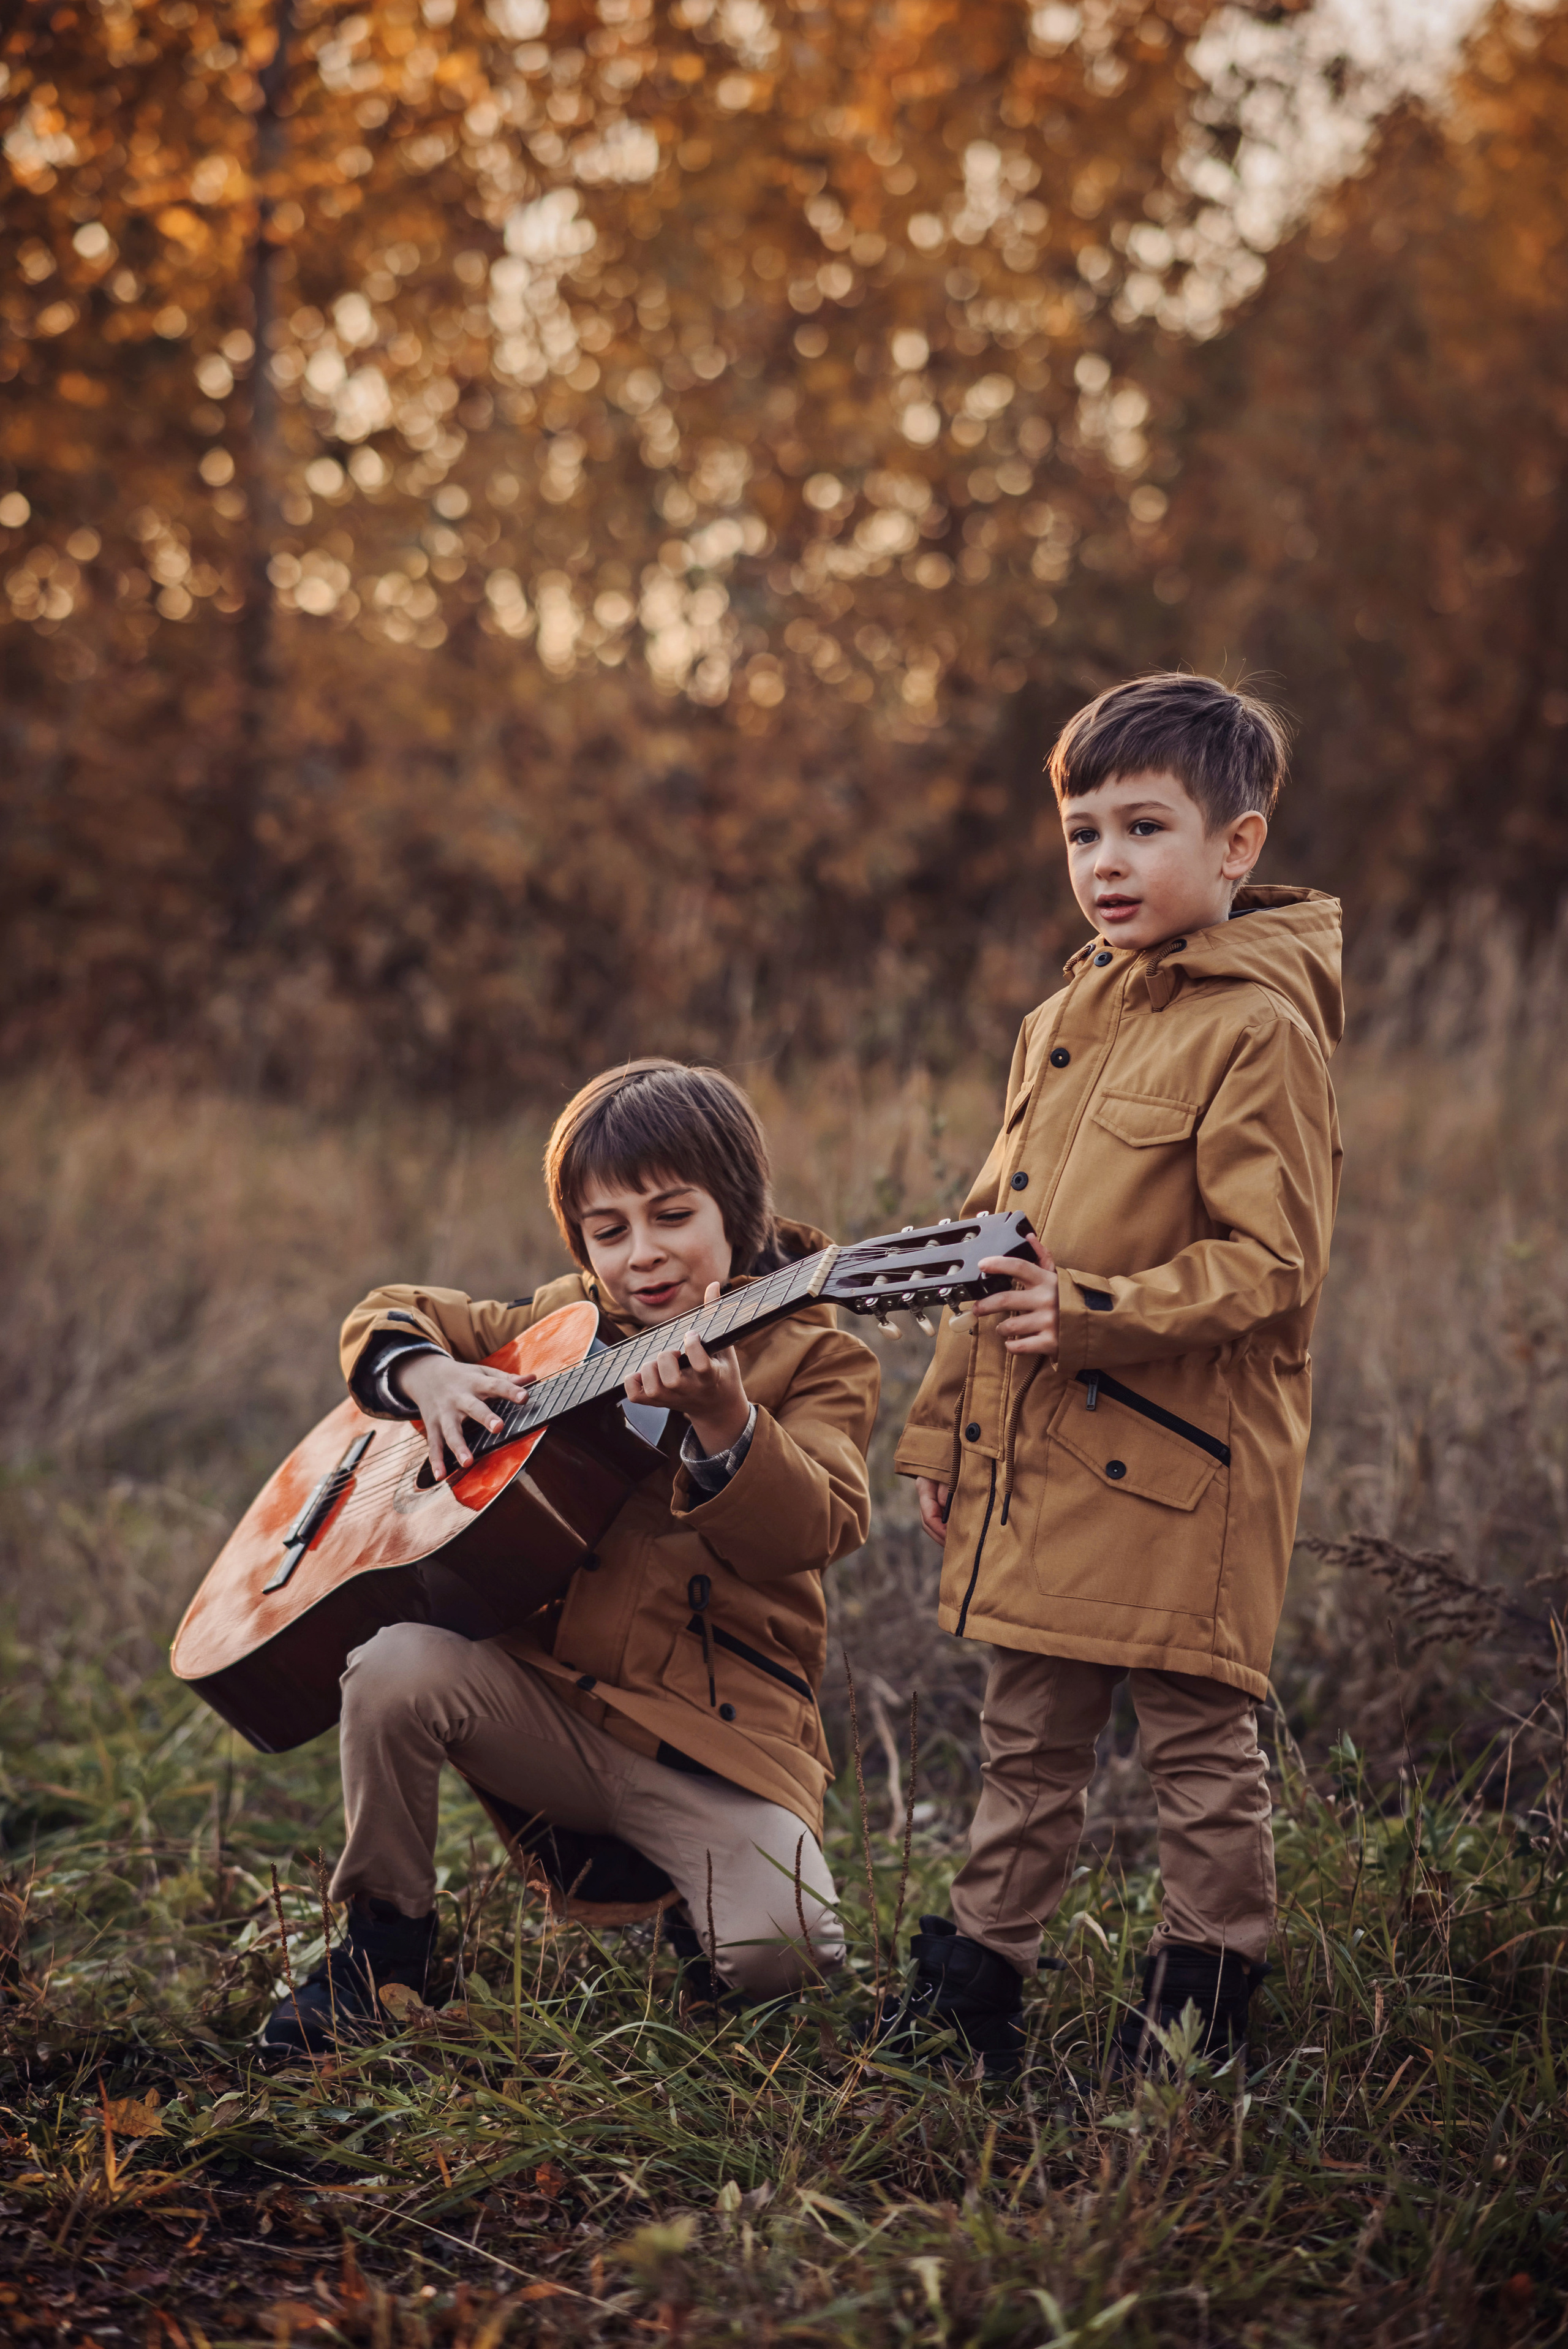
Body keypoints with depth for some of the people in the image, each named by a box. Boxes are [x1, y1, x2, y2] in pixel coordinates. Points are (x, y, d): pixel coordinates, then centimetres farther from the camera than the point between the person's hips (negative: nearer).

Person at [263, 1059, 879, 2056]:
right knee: (397, 1666, -27)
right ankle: (386, 1938, -3)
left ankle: (641, 1870, 12)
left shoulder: (815, 1356, -1)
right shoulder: (564, 1324, 12)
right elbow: (387, 1318, 22)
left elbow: (811, 1531, -18)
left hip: (714, 1738, -3)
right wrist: (428, 1374, -2)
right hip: (548, 1693, 3)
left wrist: (721, 1422, -36)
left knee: (778, 1954, -25)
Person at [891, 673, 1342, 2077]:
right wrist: (948, 1426, 19)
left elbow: (1271, 1263, -17)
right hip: (1037, 1460, 8)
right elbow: (994, 1245, 20)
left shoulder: (1260, 1031, -11)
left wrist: (1095, 1314, -25)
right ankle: (976, 1989, 26)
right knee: (1029, 1742, 16)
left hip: (1180, 1466, -7)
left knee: (1200, 1749, 5)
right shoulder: (1059, 1027, 14)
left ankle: (1202, 2013, 16)